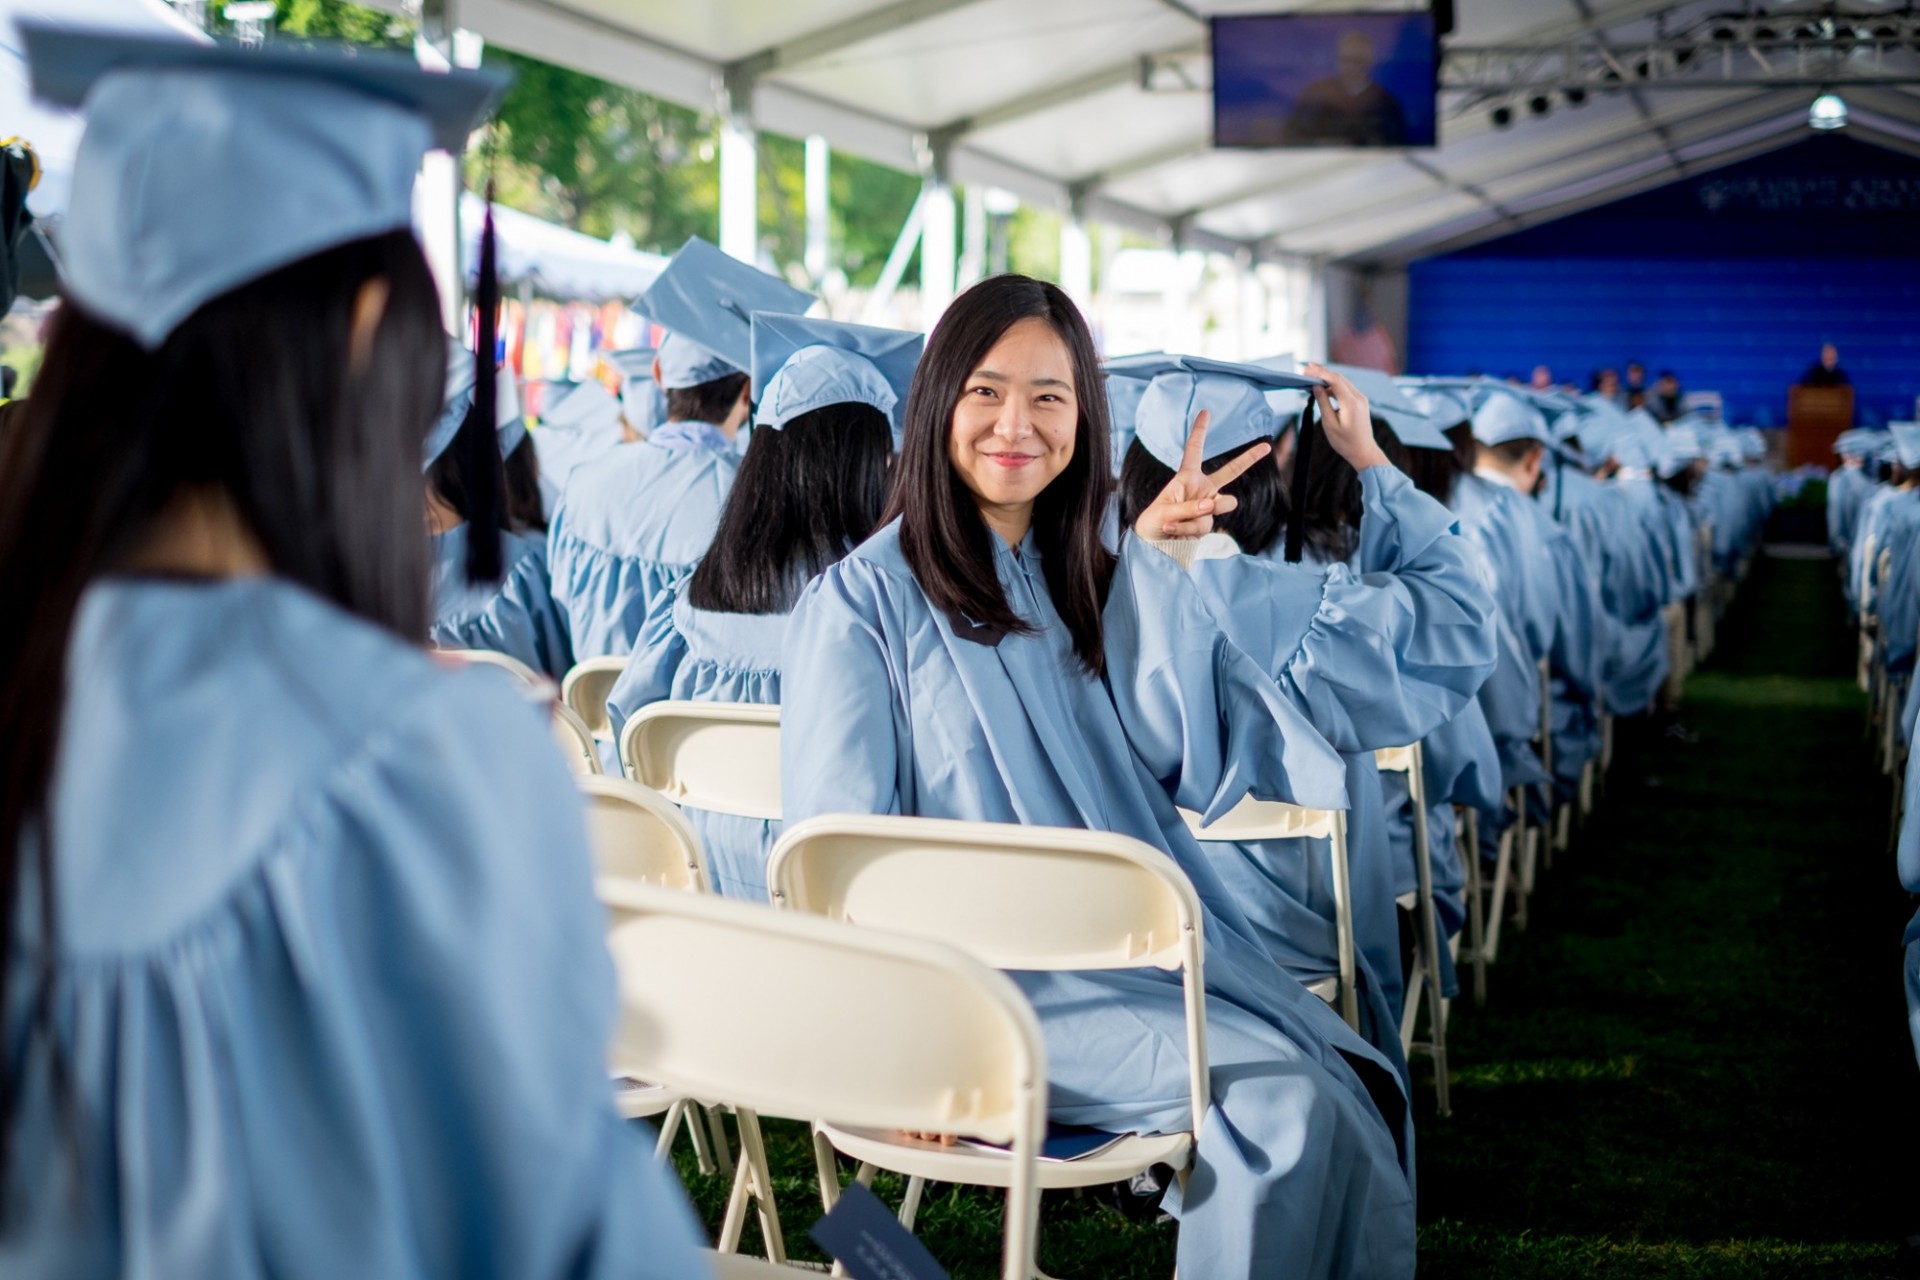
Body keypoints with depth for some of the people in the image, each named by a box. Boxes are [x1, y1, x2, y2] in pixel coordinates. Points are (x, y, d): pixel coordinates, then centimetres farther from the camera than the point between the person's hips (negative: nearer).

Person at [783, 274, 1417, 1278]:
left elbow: (1175, 760, 0)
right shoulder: (862, 601, -3)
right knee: (1284, 1100, -25)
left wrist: (1153, 560, -5)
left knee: (1360, 1090, -18)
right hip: (993, 976, -6)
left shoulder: (1080, 580, 15)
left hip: (1145, 946, 6)